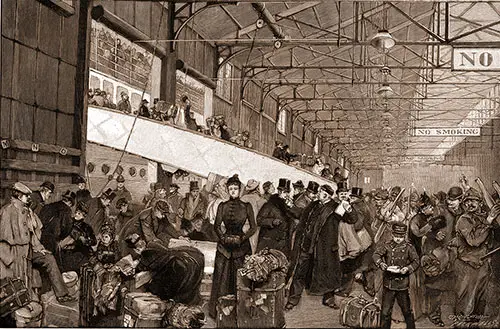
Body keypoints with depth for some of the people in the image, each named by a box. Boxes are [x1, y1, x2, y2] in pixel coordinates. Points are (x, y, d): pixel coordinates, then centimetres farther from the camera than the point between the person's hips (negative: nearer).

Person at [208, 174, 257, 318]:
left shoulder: (246, 206, 3)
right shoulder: (222, 206, 5)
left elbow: (253, 227, 2)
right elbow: (217, 226, 2)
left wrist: (242, 238, -10)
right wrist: (224, 238, -13)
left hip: (242, 244, 0)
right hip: (224, 245, 1)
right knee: (222, 277, 1)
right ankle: (219, 310, 10)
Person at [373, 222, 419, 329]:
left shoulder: (408, 247, 2)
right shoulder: (386, 246, 4)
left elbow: (416, 261, -7)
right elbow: (376, 255, -9)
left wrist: (408, 268, -26)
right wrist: (381, 264, -29)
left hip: (402, 284, -1)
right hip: (388, 283, 1)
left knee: (407, 311, 10)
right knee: (385, 312, 6)